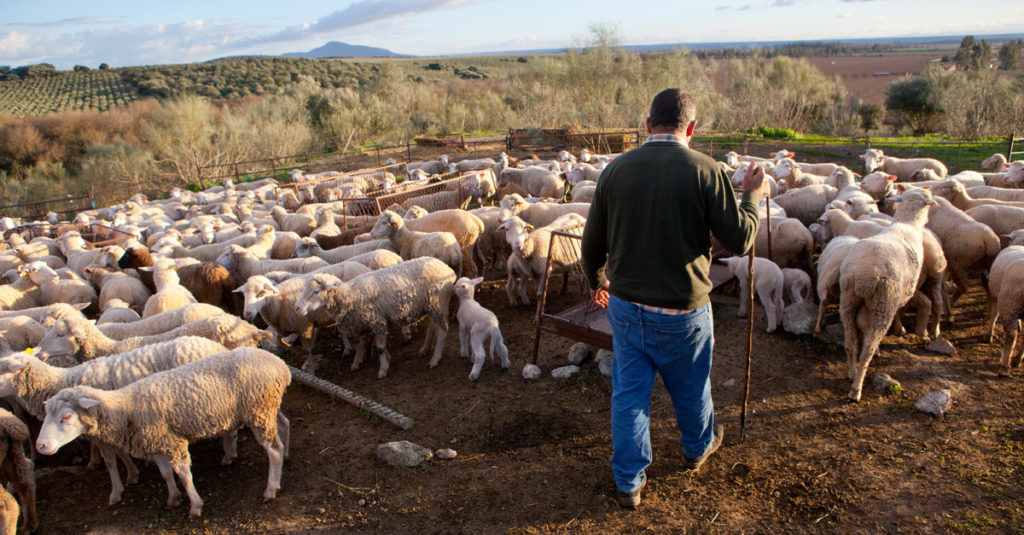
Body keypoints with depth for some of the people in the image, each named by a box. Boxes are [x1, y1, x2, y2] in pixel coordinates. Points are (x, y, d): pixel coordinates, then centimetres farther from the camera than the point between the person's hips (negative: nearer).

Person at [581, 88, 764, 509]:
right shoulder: (705, 171, -14)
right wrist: (752, 195, 9)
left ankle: (629, 483, 24)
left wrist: (594, 282, 22)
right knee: (691, 387, 23)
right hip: (681, 310, -2)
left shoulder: (616, 169, -3)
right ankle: (698, 447, 49)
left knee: (628, 392, 13)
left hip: (624, 305, 2)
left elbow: (592, 242, 4)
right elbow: (740, 240, -9)